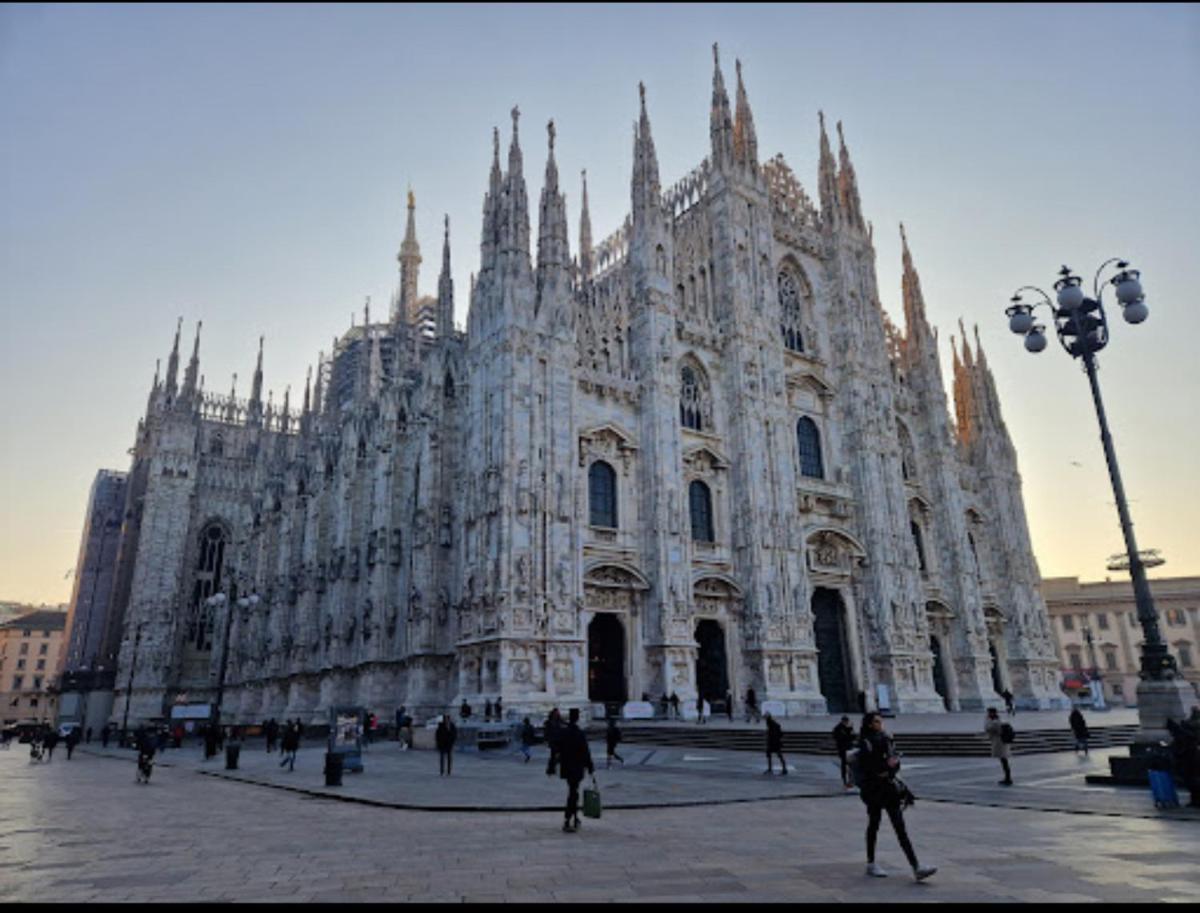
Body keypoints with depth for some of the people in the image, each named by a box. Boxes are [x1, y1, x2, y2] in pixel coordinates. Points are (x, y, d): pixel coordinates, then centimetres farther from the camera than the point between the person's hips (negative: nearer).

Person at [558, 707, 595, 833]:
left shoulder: (563, 733, 1)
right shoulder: (580, 734, -17)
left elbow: (558, 751, 8)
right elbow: (585, 753, -14)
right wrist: (591, 769, -6)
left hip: (566, 769, 6)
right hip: (577, 769, -6)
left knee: (573, 793, 20)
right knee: (573, 794, 0)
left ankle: (575, 819, 30)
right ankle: (566, 823, -2)